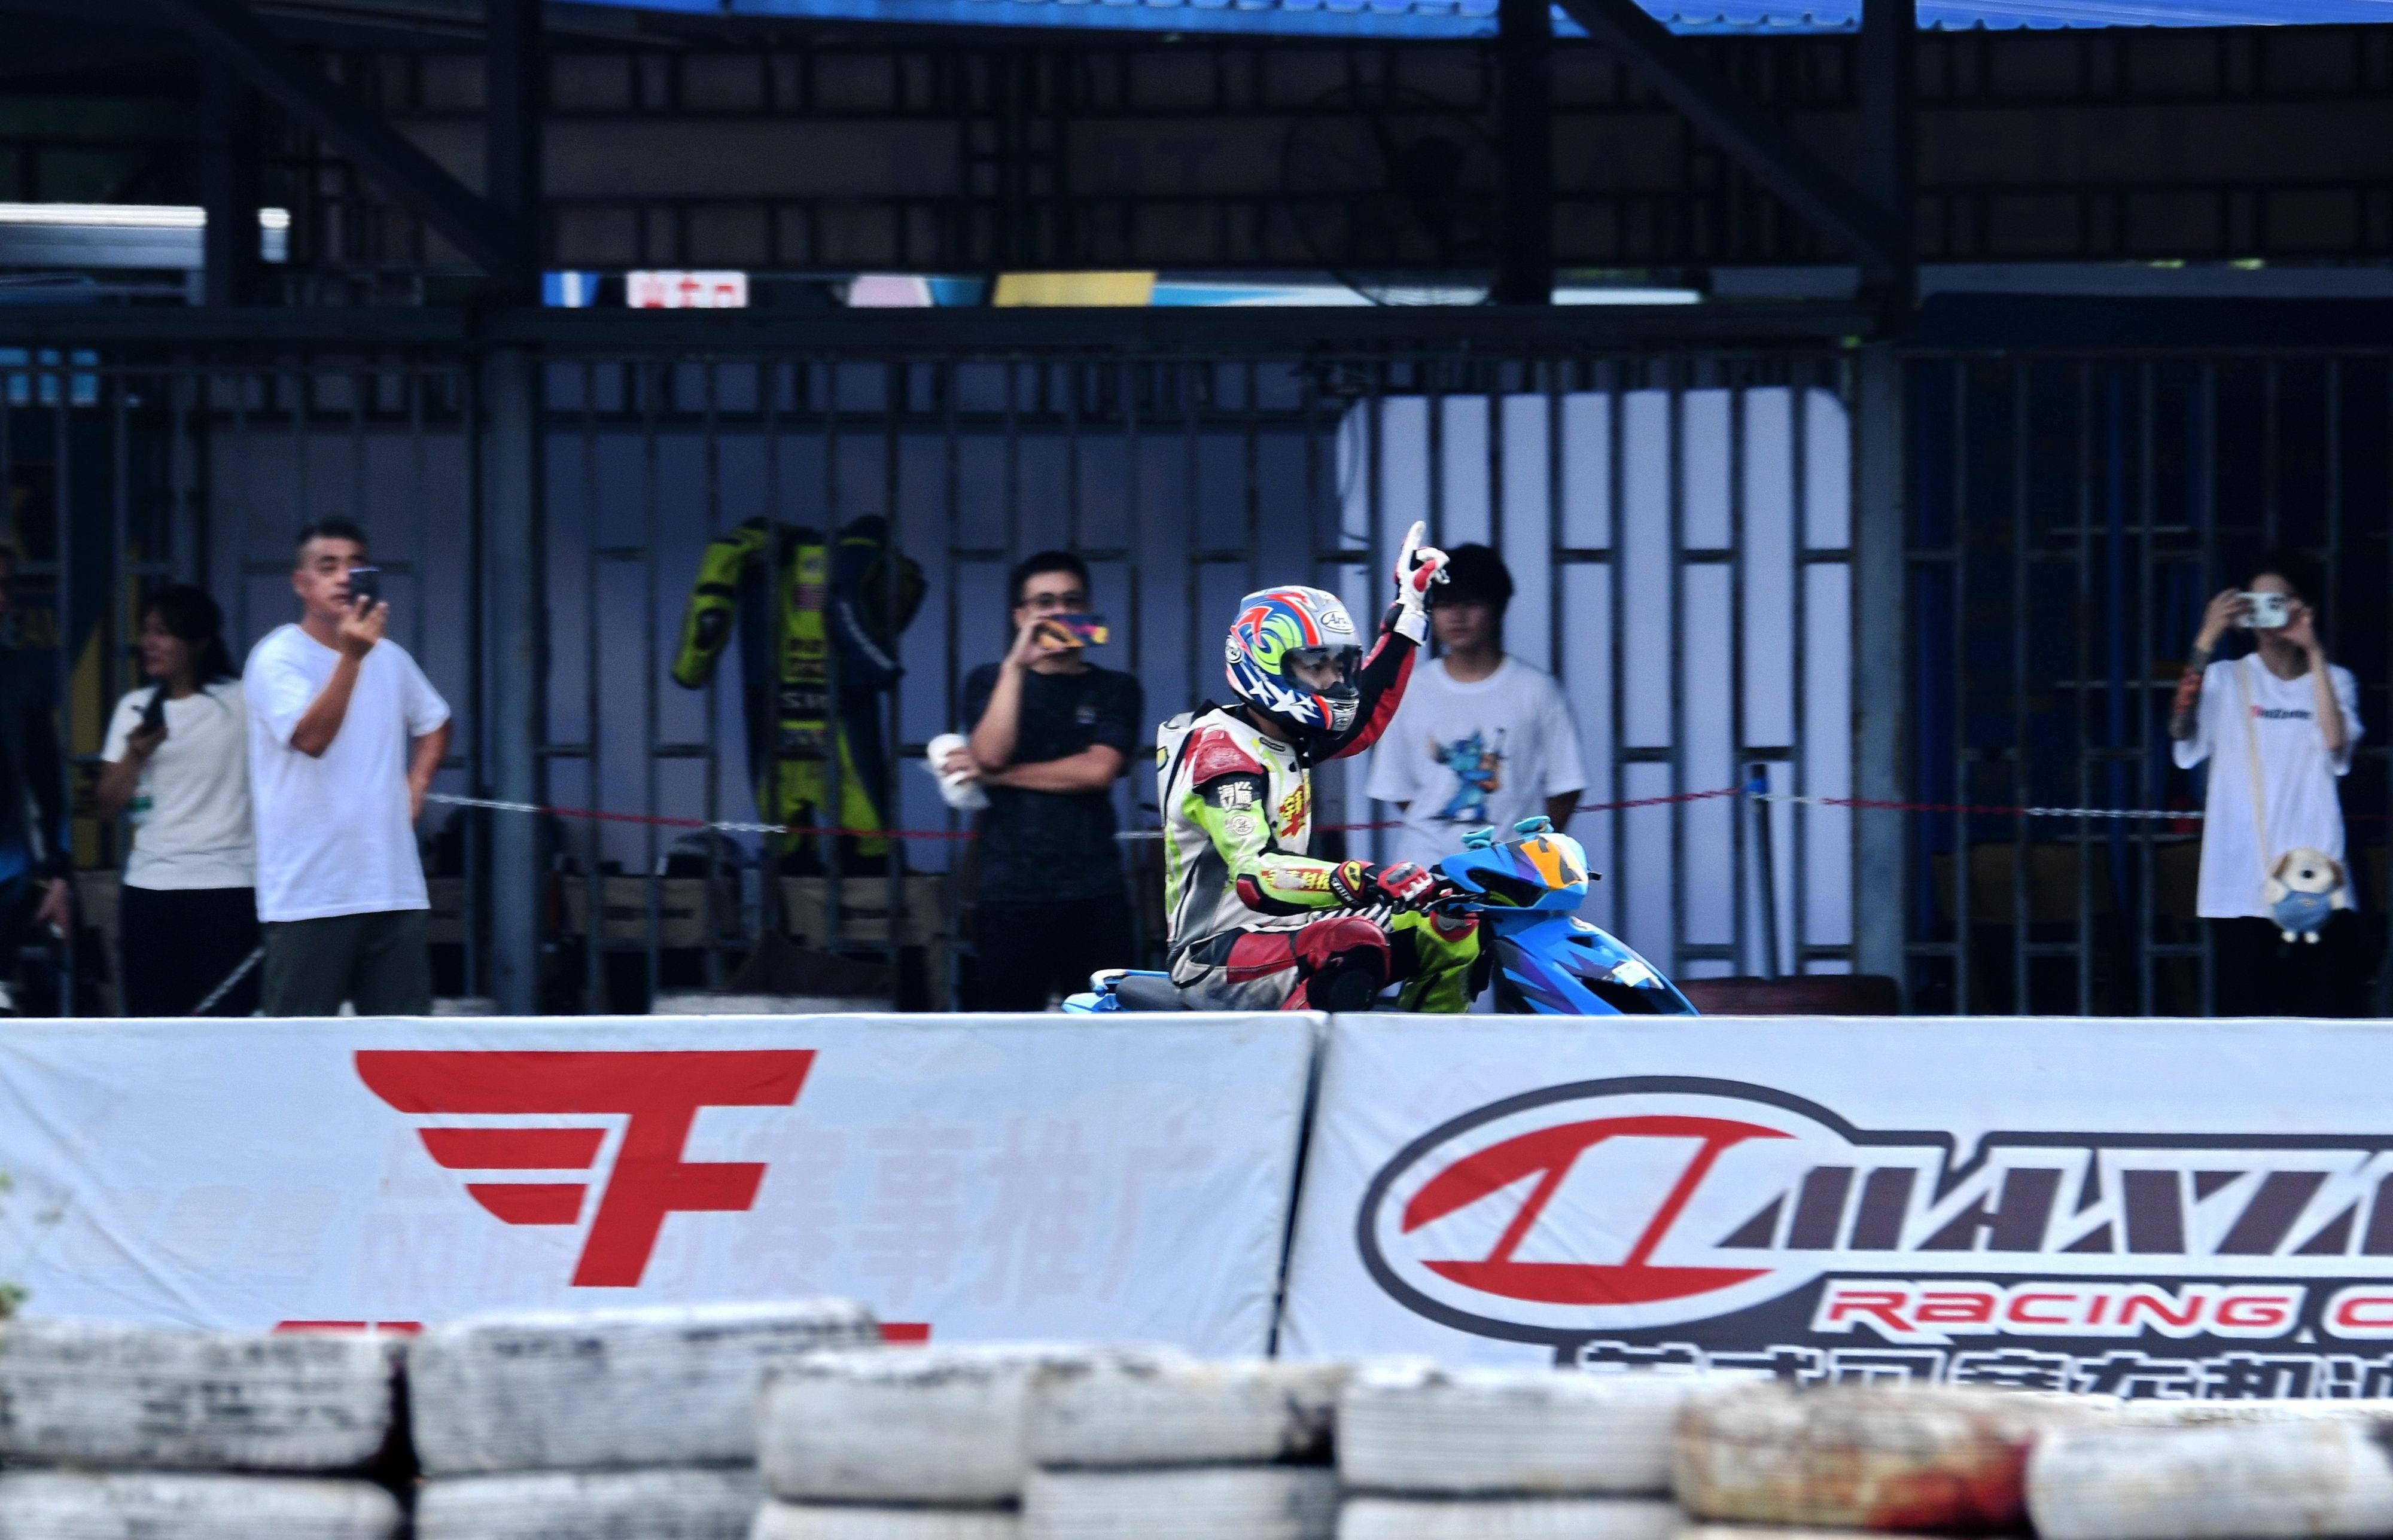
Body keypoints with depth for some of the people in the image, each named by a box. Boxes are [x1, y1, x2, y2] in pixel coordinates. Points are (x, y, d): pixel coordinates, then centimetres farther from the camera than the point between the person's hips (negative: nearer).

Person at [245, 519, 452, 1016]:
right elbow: (312, 737, -22)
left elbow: (434, 723, 31)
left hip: (393, 887, 6)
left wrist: (416, 784, 13)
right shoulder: (277, 658, -7)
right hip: (309, 895, -6)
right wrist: (351, 656, -32)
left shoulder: (390, 658, 13)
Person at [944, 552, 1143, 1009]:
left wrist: (998, 776, -4)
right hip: (1012, 895, 0)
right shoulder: (990, 682, 13)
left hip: (1094, 897, 0)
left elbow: (1098, 770, -5)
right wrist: (1015, 665, -9)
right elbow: (992, 753, -5)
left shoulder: (1115, 691, 11)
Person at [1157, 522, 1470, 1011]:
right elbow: (1255, 875, -30)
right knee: (1351, 946, -37)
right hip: (1217, 956, -10)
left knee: (1452, 931, 7)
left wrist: (1409, 607, 29)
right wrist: (1362, 880, -44)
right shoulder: (1223, 750, -16)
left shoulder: (1286, 738, 12)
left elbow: (1365, 715, 30)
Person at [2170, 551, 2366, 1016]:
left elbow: (2336, 743, -9)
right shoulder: (2227, 681, 10)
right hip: (2240, 890, 0)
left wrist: (2314, 653, -9)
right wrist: (2207, 641, -14)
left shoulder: (2333, 682, 11)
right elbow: (2182, 730, -9)